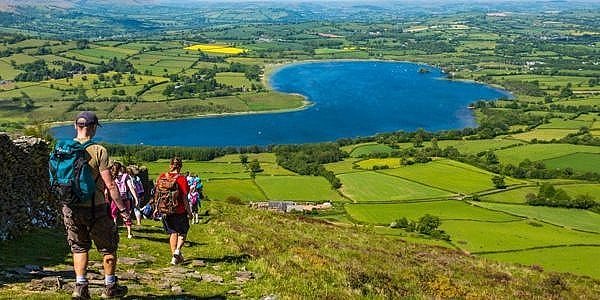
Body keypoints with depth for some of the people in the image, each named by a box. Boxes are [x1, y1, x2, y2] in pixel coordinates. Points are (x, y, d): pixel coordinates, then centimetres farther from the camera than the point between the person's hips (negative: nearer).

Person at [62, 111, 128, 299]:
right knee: (108, 248, 12)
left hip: (71, 208, 5)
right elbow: (110, 185, -16)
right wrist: (122, 209, -10)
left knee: (79, 248, 18)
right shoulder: (98, 151, -15)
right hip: (94, 208, -4)